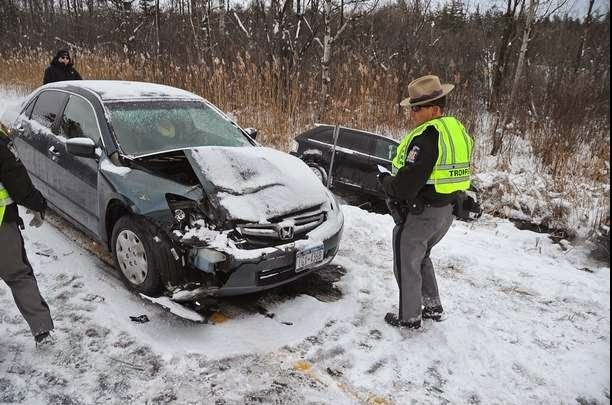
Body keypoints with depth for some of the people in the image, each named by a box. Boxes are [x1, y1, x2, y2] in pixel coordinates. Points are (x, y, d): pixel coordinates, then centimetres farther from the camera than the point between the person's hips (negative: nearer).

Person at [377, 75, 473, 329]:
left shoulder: (427, 137, -24)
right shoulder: (458, 131, 6)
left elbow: (405, 186, -28)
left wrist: (385, 181, -6)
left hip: (418, 215, -9)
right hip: (445, 212, 9)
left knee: (407, 266, 9)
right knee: (421, 259, 27)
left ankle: (410, 318, 23)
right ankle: (433, 307, 36)